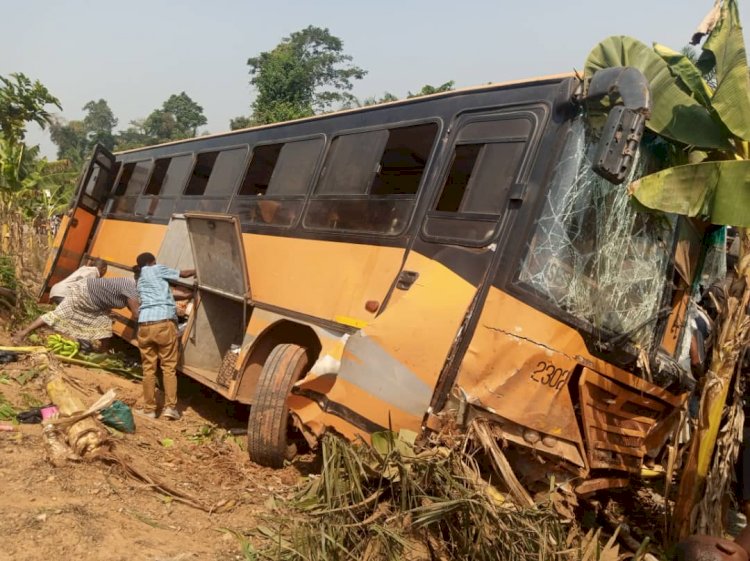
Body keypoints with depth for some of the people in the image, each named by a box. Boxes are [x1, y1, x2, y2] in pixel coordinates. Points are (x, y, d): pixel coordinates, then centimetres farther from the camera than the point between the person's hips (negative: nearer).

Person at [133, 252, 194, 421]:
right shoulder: (156, 269, 12)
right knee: (169, 367, 3)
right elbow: (184, 273, 17)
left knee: (148, 368, 10)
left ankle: (149, 409, 12)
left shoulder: (140, 280, 29)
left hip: (145, 324, 5)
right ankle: (170, 407, 0)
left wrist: (187, 294, 27)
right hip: (164, 322, -5)